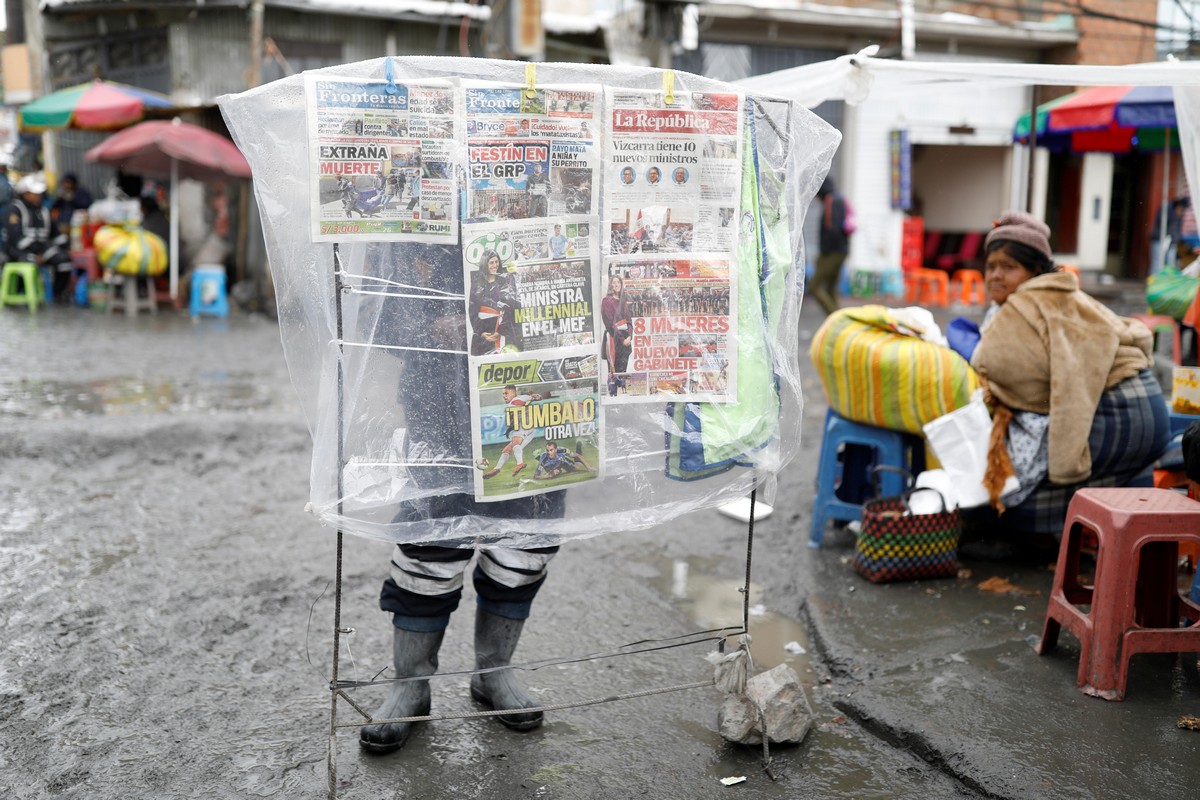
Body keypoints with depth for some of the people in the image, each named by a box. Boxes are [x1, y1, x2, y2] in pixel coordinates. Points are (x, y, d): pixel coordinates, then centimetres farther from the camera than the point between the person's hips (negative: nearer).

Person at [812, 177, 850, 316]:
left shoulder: (831, 201, -13)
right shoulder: (840, 199, 17)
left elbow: (832, 228, -22)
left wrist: (824, 251, -16)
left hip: (832, 252, -10)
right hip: (842, 250, 10)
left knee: (816, 286, -7)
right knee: (831, 288, 14)